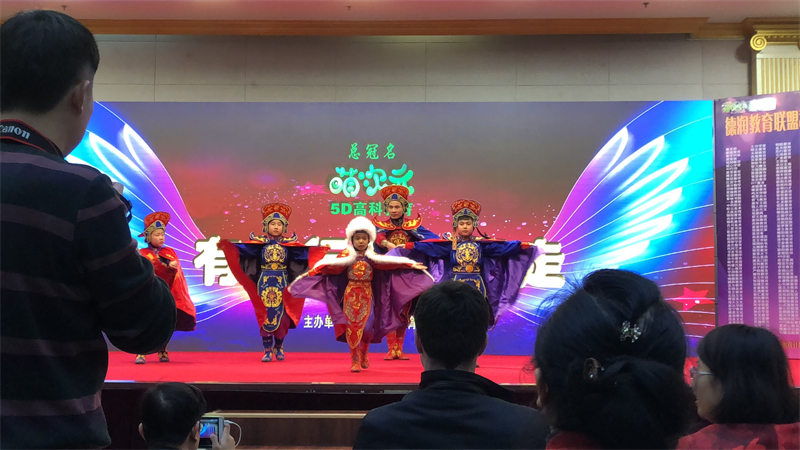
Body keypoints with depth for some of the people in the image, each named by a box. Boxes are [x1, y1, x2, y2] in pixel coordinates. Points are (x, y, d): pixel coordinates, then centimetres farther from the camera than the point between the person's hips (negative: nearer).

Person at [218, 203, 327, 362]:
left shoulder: (289, 243, 2)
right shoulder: (260, 242, -1)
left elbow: (304, 252, -2)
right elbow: (245, 250, -11)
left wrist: (321, 249, -12)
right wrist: (226, 245, -23)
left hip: (282, 283, 1)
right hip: (265, 283, -1)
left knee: (281, 316, 3)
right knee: (265, 316, -1)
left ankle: (279, 348, 21)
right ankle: (268, 351, 6)